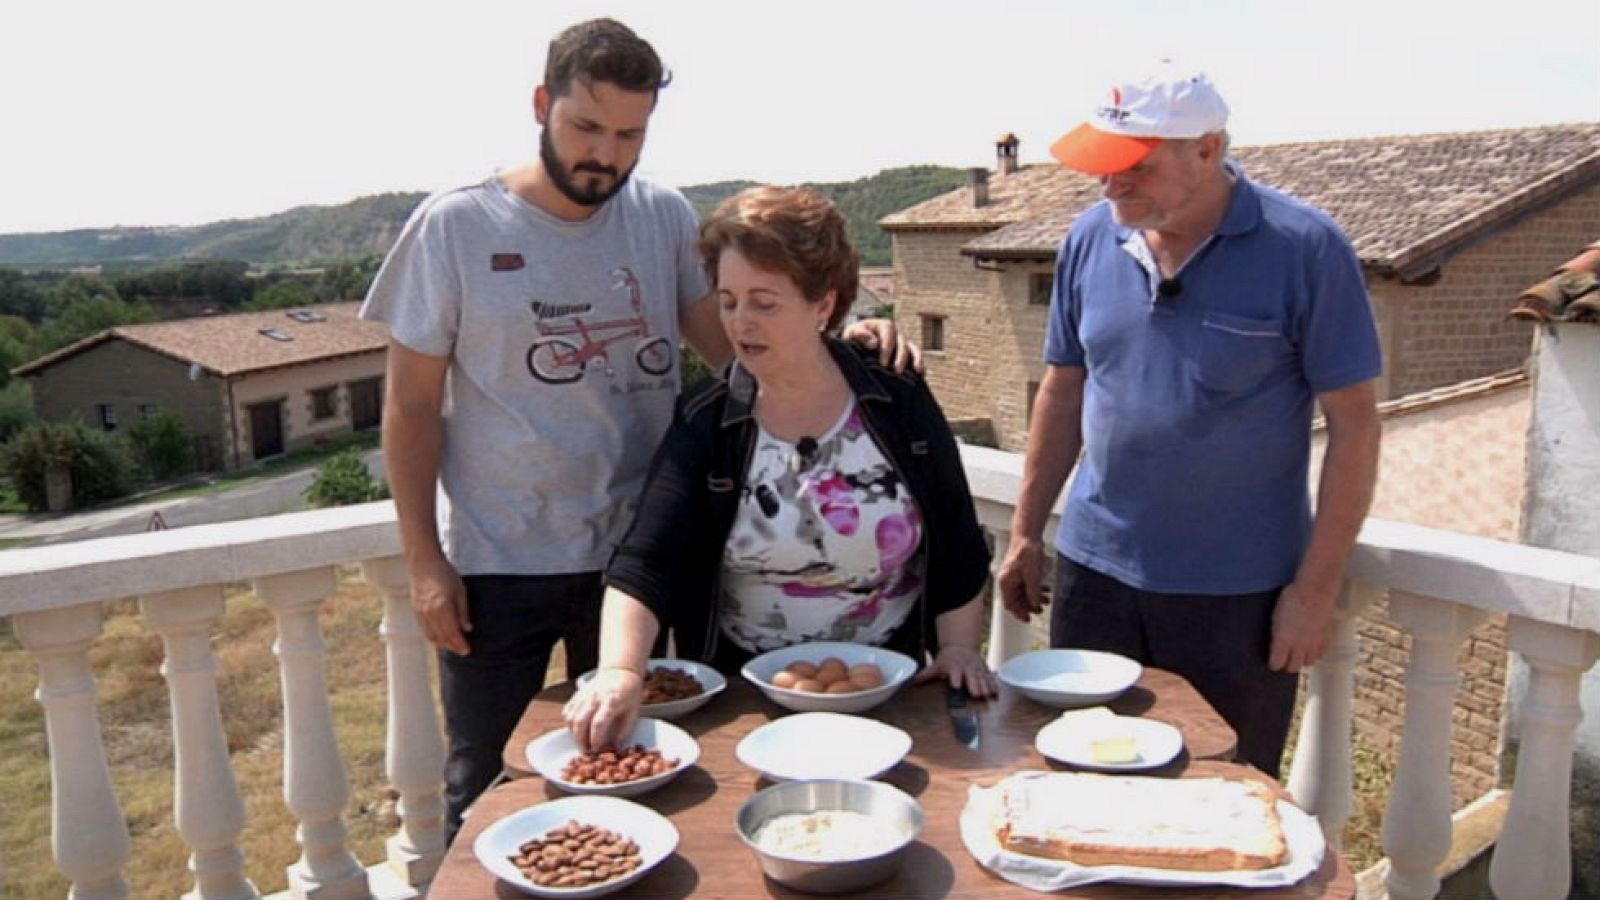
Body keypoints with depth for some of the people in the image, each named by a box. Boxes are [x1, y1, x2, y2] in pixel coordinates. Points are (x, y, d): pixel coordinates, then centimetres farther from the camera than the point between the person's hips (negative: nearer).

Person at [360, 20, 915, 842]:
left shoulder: (664, 218, 1)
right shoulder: (455, 227, -7)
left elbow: (732, 339, 0)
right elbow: (411, 405, -4)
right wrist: (423, 559, -7)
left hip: (632, 552, 2)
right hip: (494, 566, -2)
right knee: (487, 793, 13)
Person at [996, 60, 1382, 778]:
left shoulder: (1303, 249, -12)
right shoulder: (1092, 238, 0)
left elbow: (1354, 423, -9)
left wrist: (1316, 588, -11)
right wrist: (1026, 533, 8)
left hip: (1239, 590, -3)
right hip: (1094, 570, 4)